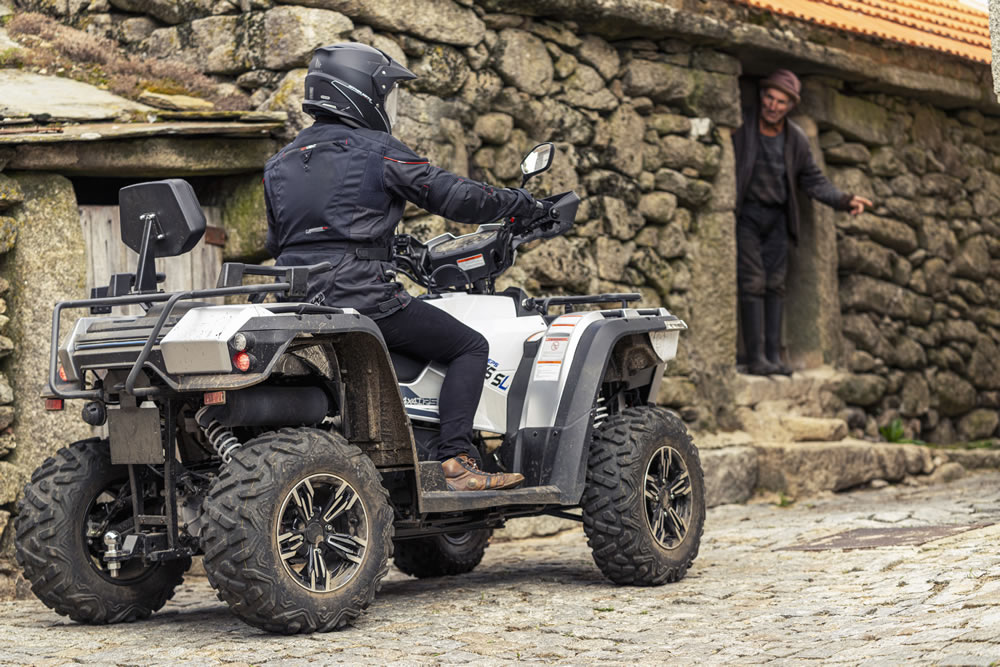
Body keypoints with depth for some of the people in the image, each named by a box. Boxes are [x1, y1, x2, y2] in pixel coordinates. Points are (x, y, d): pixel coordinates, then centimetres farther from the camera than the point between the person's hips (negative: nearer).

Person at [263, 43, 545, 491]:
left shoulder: (280, 164, 17)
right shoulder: (377, 151, -4)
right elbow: (452, 196, -4)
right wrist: (524, 206, 10)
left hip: (297, 306, 8)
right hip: (364, 299, -7)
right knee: (470, 347, 2)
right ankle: (453, 458, -12)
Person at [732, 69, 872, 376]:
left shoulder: (796, 138, 5)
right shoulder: (741, 126, -9)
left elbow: (813, 179, 12)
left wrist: (845, 200, 0)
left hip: (777, 217, 5)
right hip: (745, 214, -5)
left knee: (775, 285, 4)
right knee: (753, 283, -10)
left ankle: (774, 355, 7)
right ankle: (755, 357, -11)